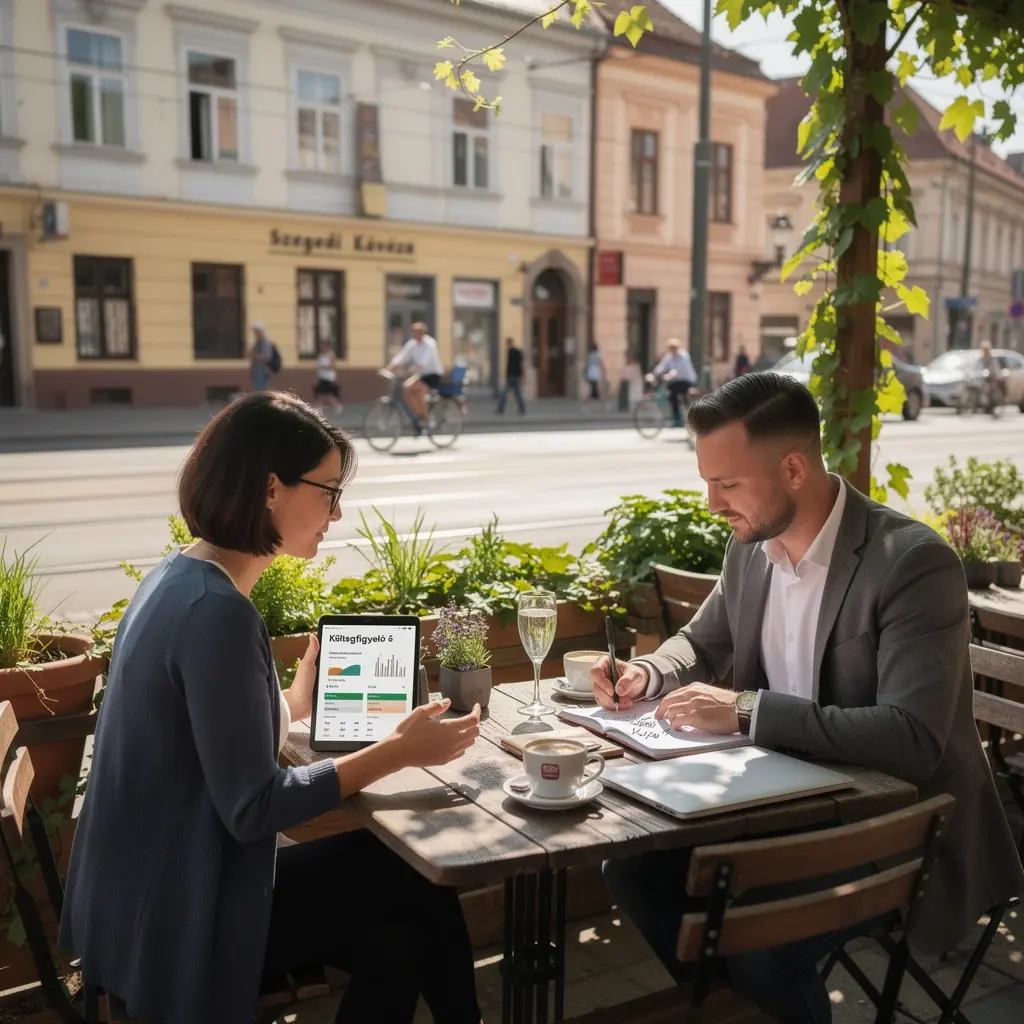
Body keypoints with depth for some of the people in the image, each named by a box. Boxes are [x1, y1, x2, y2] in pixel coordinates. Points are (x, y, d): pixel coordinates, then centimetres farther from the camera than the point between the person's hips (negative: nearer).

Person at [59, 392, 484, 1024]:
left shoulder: (181, 578, 5)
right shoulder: (217, 610, -25)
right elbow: (253, 807, -23)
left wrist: (296, 702, 17)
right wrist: (399, 752, -18)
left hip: (165, 884, 8)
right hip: (181, 914, -8)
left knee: (400, 941, 6)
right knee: (418, 876, 2)